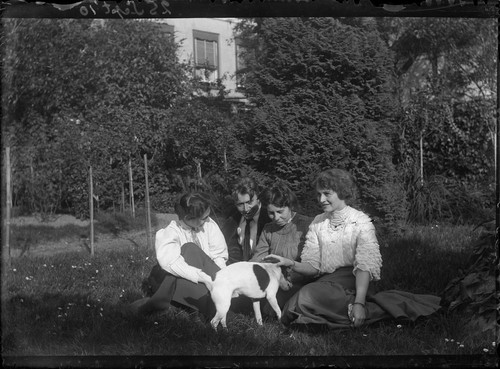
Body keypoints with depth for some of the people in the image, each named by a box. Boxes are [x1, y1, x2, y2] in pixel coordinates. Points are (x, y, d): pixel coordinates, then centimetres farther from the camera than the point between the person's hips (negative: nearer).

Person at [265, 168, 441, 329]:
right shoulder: (317, 223, 12)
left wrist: (359, 302, -27)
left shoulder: (361, 222, -2)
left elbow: (365, 266, -13)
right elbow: (312, 266, 6)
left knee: (308, 296, -33)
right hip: (325, 283, 5)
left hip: (352, 282, -5)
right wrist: (292, 264, -16)